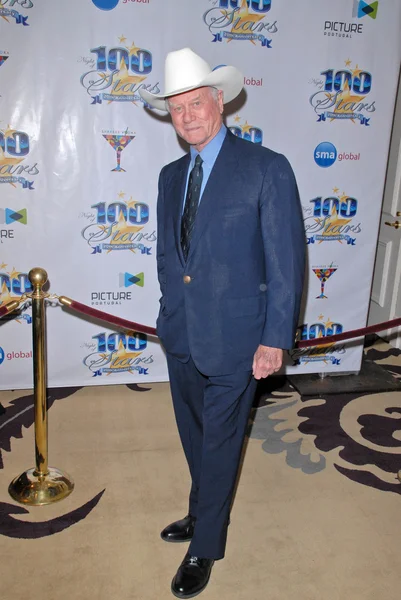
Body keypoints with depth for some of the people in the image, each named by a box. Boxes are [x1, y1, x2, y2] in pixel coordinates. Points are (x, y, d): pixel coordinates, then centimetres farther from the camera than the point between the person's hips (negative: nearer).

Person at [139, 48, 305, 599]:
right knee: (194, 438, 22)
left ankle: (205, 547, 32)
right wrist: (170, 313, 14)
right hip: (180, 336, 6)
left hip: (234, 339, -6)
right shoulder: (171, 176, 8)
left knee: (219, 445, 10)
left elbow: (286, 260, -12)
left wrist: (276, 339, -14)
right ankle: (205, 513, 47)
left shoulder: (267, 169, -12)